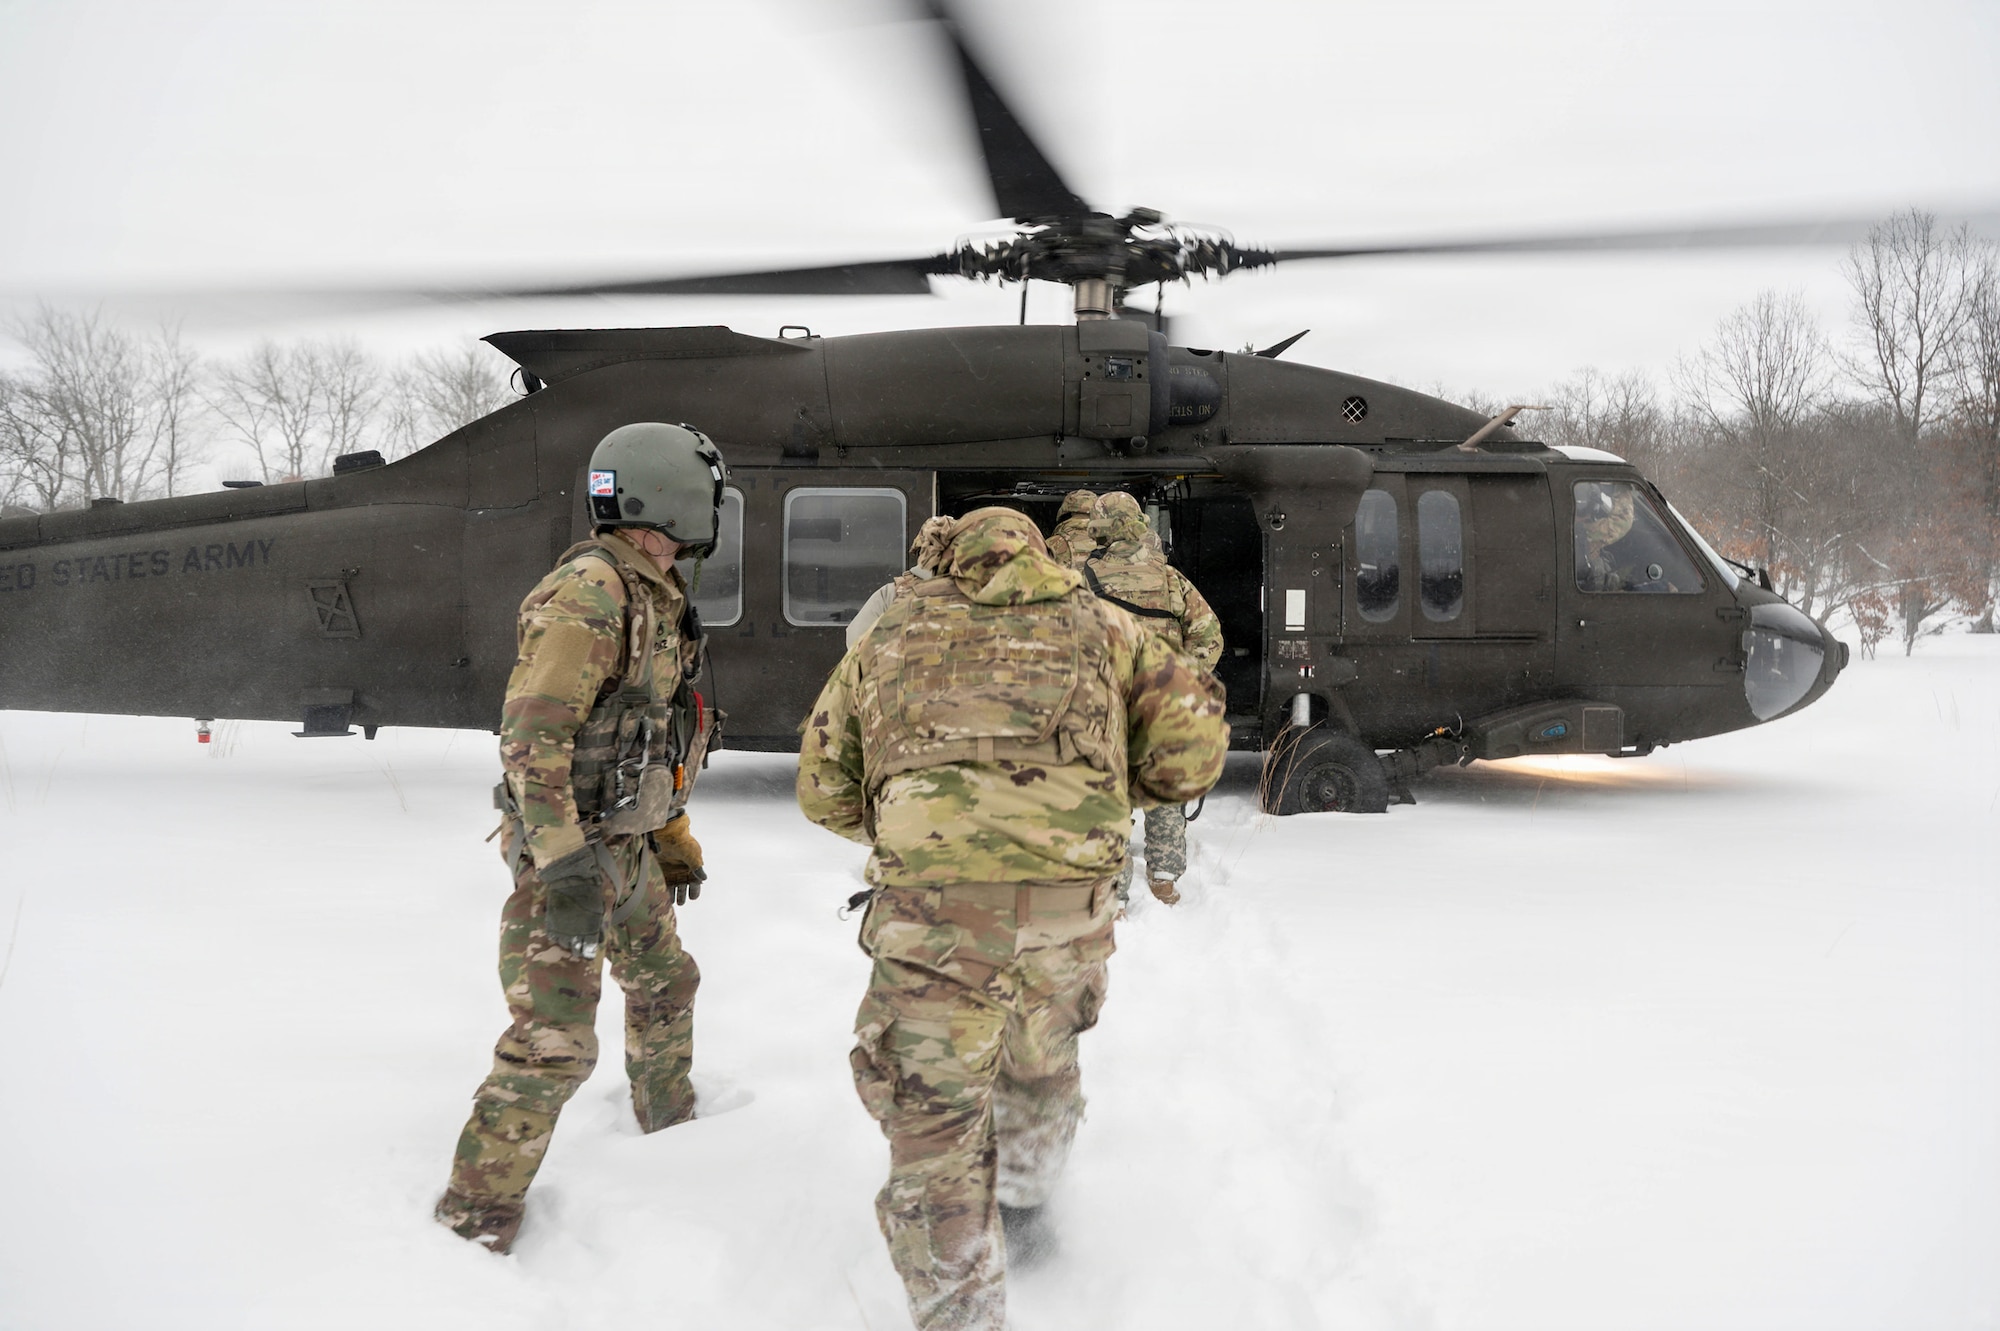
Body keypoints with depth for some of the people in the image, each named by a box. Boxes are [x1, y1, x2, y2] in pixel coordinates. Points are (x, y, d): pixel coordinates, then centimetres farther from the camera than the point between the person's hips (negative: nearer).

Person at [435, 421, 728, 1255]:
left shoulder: (659, 599, 12)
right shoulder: (587, 594, -20)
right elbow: (533, 737, -24)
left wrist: (676, 841, 23)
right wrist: (566, 866, -28)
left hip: (630, 849, 10)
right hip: (570, 851, -10)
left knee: (665, 985, 24)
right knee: (554, 1043, -9)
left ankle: (671, 1126, 46)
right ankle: (476, 1215, 4)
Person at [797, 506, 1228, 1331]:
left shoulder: (891, 633, 20)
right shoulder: (1097, 623, 19)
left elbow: (823, 789, 21)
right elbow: (1195, 743, 9)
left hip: (935, 897, -2)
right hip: (1071, 898, 3)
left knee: (935, 1119, 8)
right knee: (1040, 1061, 30)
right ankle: (1024, 1209, 54)